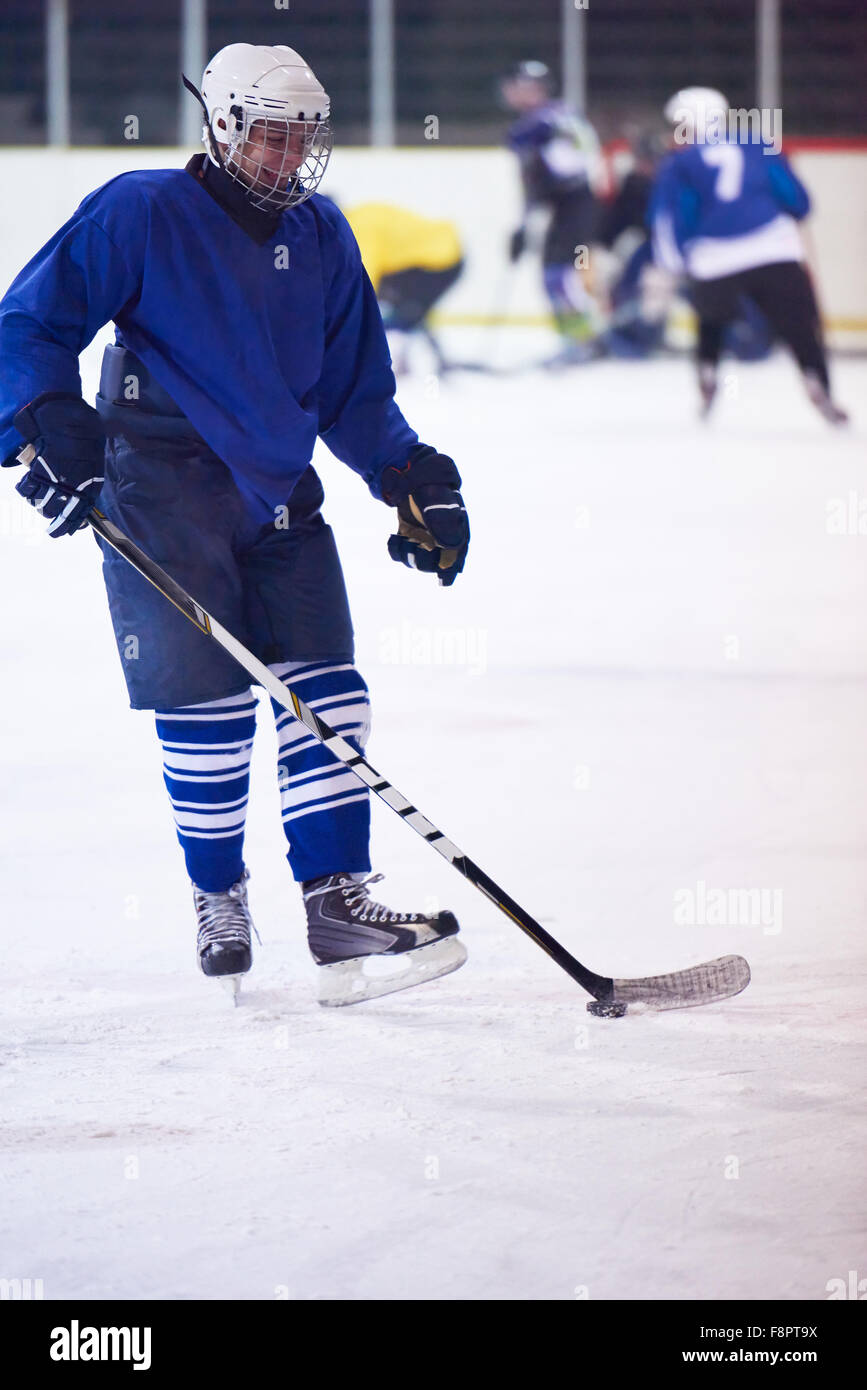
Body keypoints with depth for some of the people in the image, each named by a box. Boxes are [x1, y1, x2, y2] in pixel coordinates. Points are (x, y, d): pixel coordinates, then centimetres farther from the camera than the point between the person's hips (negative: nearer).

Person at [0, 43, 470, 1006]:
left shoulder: (321, 238, 10)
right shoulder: (141, 213, -7)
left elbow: (354, 391, 18)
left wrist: (414, 480, 8)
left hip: (278, 495, 5)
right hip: (163, 495, -5)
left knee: (326, 692, -4)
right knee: (206, 702, -8)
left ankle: (336, 900, -4)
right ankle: (218, 898, 12)